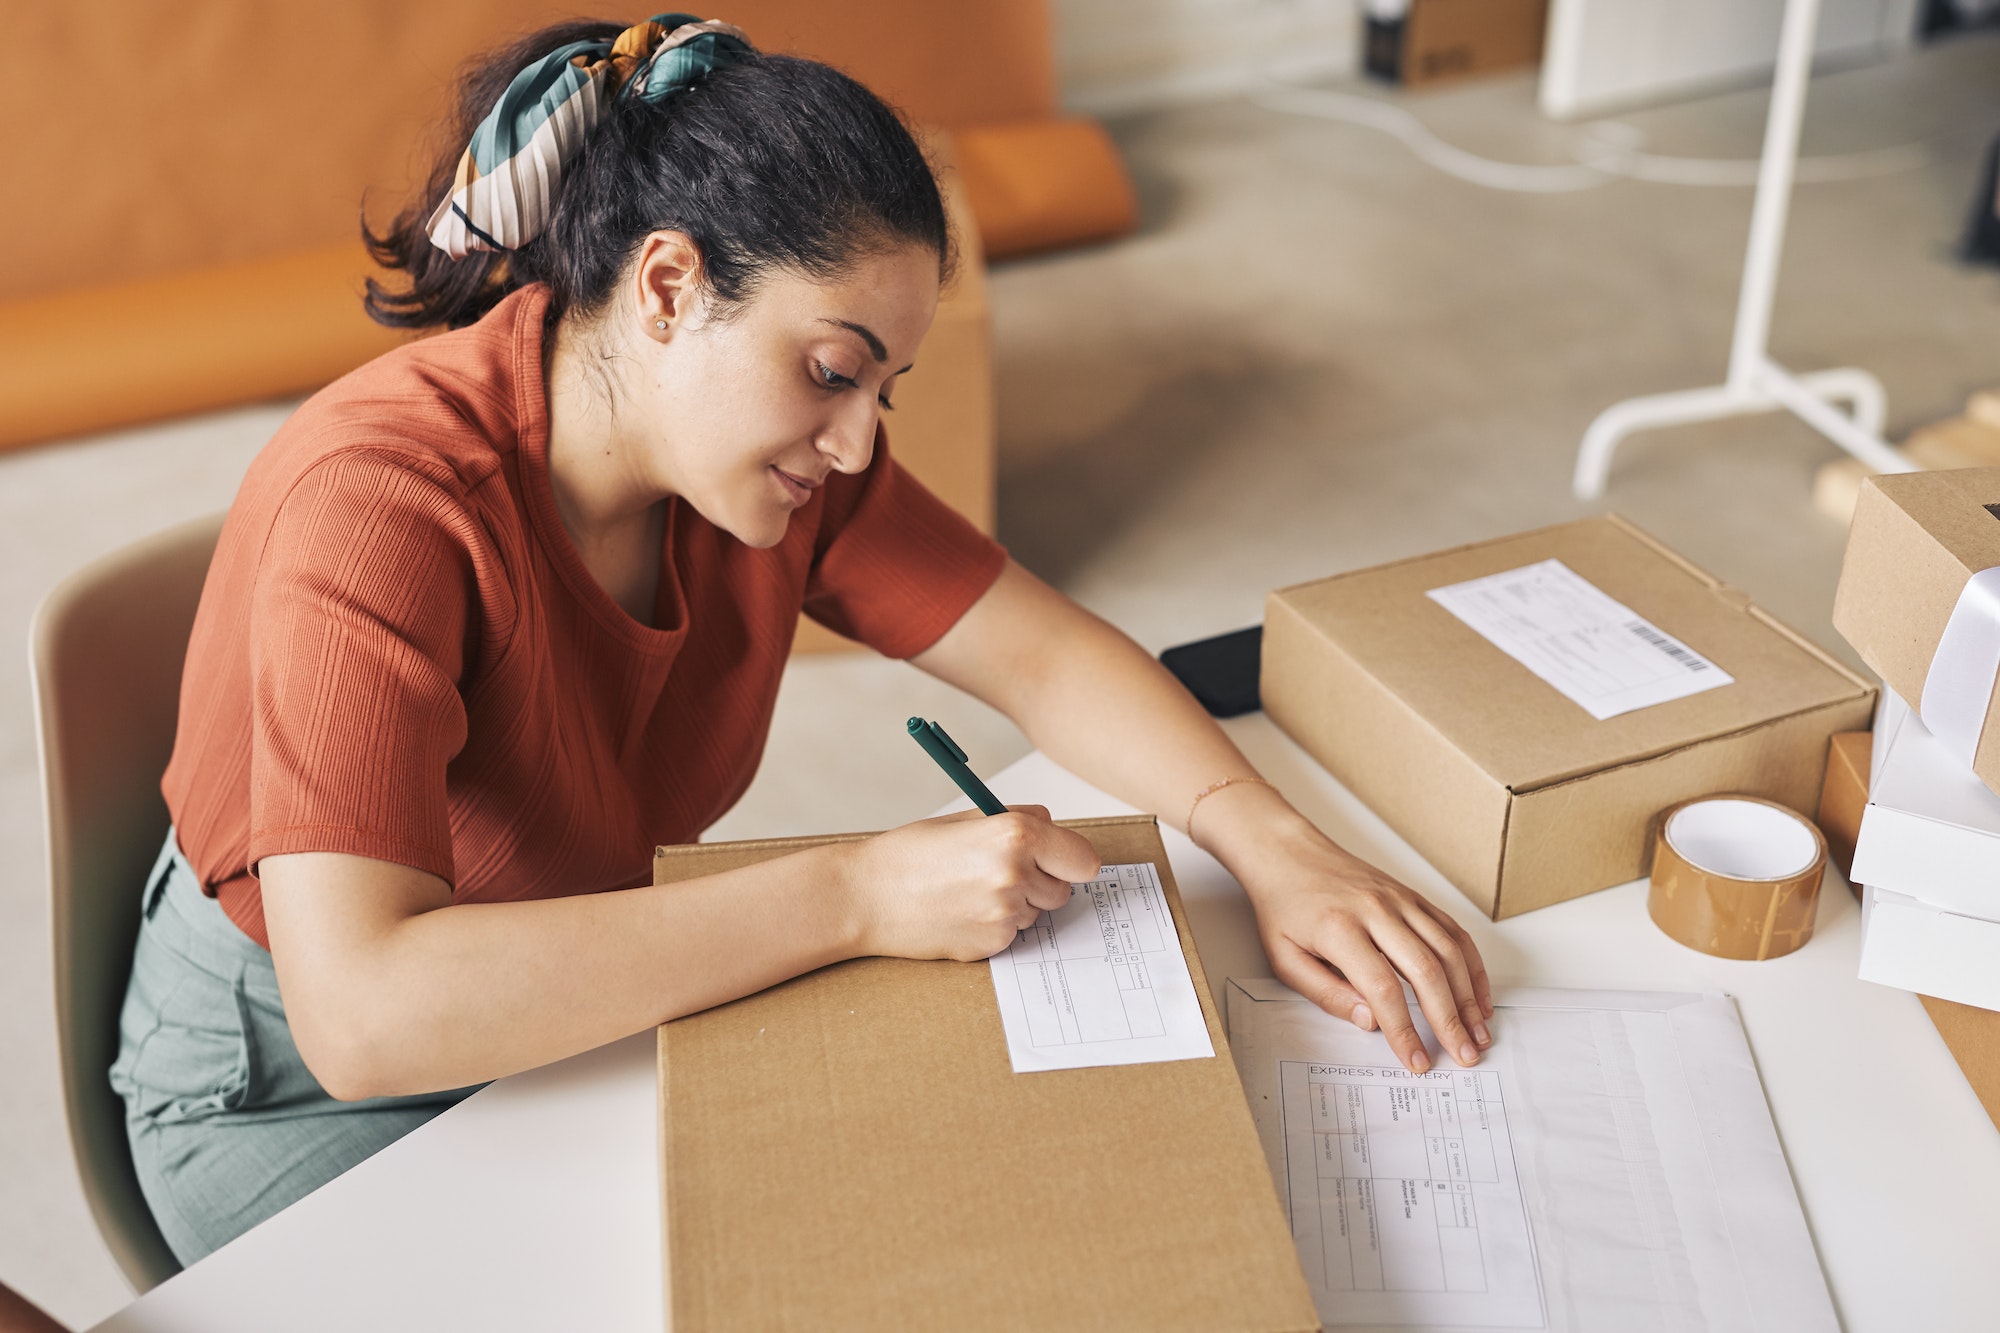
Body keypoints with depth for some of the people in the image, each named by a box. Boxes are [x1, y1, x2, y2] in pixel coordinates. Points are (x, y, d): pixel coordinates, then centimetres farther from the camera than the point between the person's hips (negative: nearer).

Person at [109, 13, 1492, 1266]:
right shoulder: (382, 496, -33)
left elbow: (1046, 655, -8)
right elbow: (364, 1012, -42)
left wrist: (1277, 849, -25)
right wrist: (856, 896, -41)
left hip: (582, 1003, 6)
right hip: (293, 1091, -5)